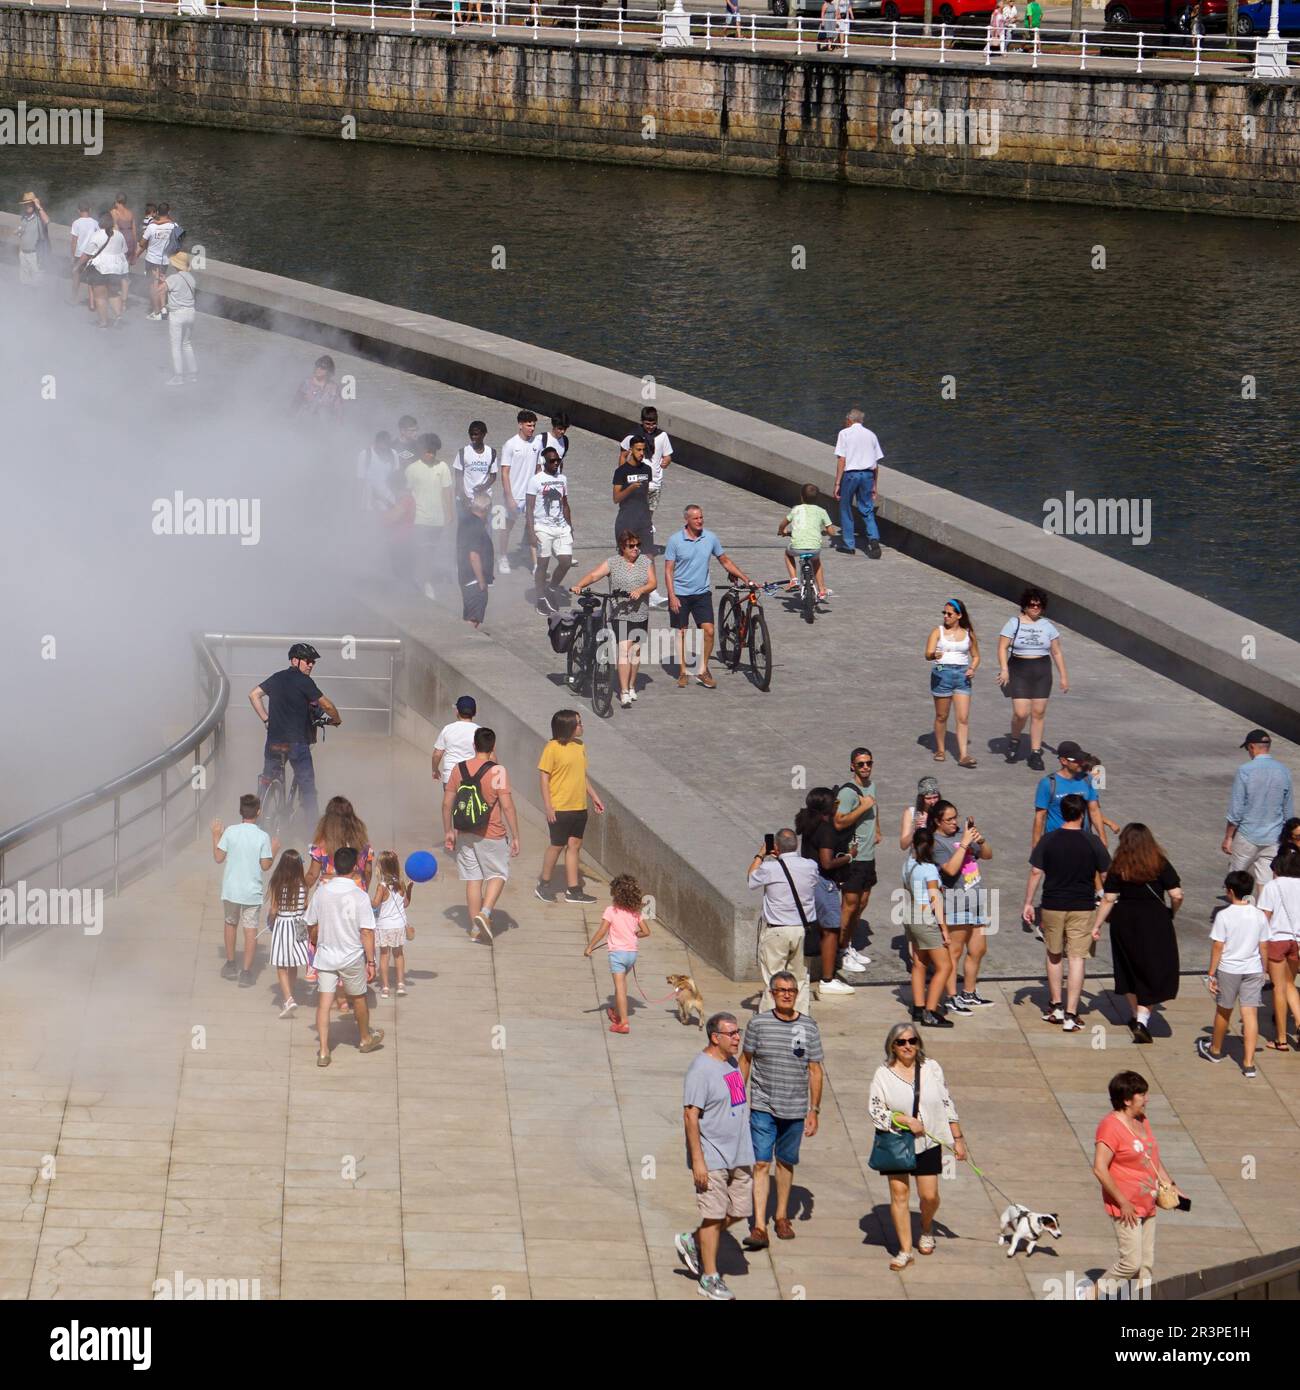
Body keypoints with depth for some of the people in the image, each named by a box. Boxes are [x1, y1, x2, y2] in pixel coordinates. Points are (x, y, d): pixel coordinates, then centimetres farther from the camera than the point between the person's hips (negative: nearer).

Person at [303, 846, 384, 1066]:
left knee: (324, 1003, 3)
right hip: (352, 957, -2)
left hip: (325, 956, 2)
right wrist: (371, 961, -8)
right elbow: (366, 932, -16)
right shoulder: (359, 896, -16)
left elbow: (312, 925, 6)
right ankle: (365, 1038, 40)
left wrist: (315, 945, 25)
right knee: (358, 999, 19)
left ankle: (323, 1051, -1)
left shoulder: (321, 892, -5)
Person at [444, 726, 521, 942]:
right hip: (491, 835, -4)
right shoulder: (497, 771, -14)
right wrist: (515, 837, -9)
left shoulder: (459, 769, -1)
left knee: (473, 878, 12)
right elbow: (507, 806, -16)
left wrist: (448, 831, 14)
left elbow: (447, 804, 3)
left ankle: (475, 929, 16)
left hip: (465, 835, 4)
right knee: (498, 874, 14)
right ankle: (485, 912, -7)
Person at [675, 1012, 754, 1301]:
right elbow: (691, 1115, -19)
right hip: (712, 1157, -8)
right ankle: (709, 1279, 9)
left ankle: (692, 1242, 31)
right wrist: (697, 1160, -21)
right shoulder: (701, 1070, -17)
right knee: (714, 1216, -1)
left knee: (738, 1211, 10)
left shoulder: (731, 1063, 10)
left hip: (739, 1155, 8)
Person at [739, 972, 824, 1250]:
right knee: (761, 1164, -8)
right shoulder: (758, 1024, -4)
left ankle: (782, 1216, 32)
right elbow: (745, 1061, 6)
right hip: (762, 1107, -2)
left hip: (795, 1109, 2)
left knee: (786, 1162, 14)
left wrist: (814, 1111, 2)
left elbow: (815, 1071, 3)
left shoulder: (809, 1028, -1)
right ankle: (759, 1227, -12)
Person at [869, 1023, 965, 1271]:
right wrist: (904, 1120, -21)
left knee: (929, 1196, 0)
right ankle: (906, 1250, 8)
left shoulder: (932, 1069, 0)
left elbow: (947, 1104, 5)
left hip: (928, 1144, 1)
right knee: (899, 1194, -1)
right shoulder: (883, 1074, -7)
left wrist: (957, 1139, 4)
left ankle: (927, 1230, 33)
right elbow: (875, 1110, -9)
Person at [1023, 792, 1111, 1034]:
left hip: (1052, 905, 2)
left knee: (1054, 955, 20)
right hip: (1083, 907, -2)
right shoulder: (1092, 843, -6)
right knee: (1077, 958, 0)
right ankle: (1070, 1015, -5)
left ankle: (1055, 1006, 27)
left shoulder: (1048, 841, -4)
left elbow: (1036, 872, -2)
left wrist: (1028, 903, 6)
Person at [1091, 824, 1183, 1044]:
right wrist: (1172, 913, 9)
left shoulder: (1118, 868, -5)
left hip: (1124, 923, 2)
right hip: (1154, 922, -2)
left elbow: (1108, 899, -6)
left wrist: (1097, 925, 3)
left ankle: (1135, 1014, 35)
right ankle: (1142, 1019, -10)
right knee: (1154, 972, 4)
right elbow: (1177, 895, -11)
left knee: (1130, 970, 20)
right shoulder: (1160, 864, -7)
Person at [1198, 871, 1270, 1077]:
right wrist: (1264, 971, 16)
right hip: (1253, 970, 2)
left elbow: (1218, 946, -10)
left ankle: (1215, 1050, 40)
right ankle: (1249, 1063, -7)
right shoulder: (1259, 916, -2)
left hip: (1228, 969, -2)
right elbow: (1264, 947, 4)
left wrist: (1212, 973, -3)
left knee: (1223, 1011, 17)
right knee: (1250, 1014, 0)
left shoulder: (1224, 915, -12)